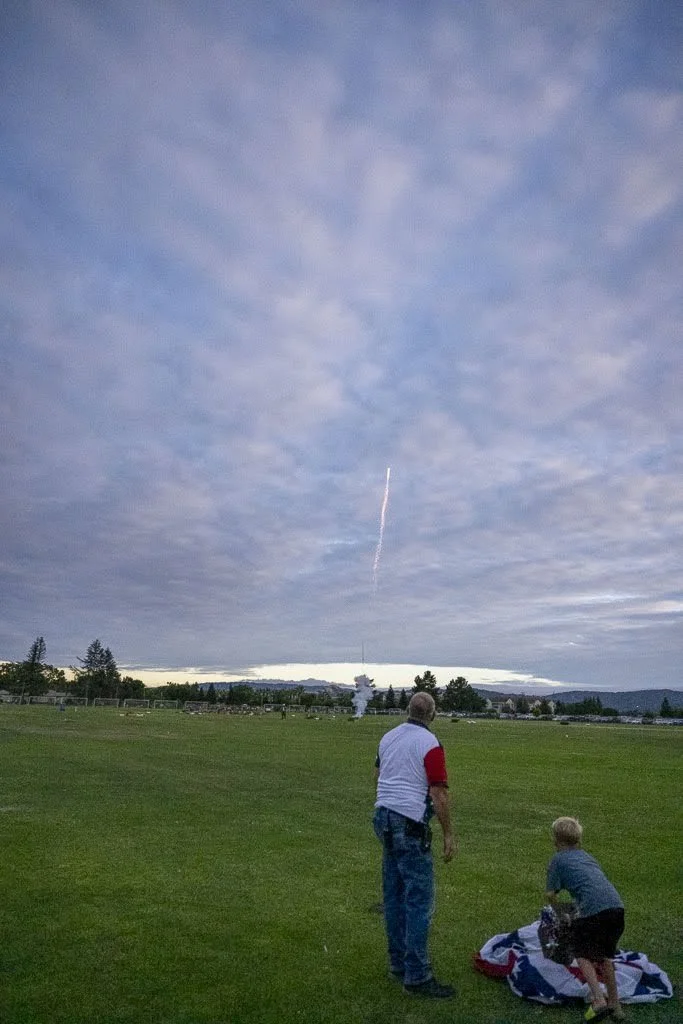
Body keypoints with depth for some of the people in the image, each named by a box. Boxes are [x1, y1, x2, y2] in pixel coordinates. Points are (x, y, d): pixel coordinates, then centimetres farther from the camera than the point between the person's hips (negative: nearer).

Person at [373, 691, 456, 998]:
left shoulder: (387, 737, 9)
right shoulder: (430, 744, -14)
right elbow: (439, 794, -15)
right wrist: (448, 834, -7)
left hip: (384, 818, 8)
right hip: (410, 826, -8)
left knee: (393, 895, 14)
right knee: (420, 900, -2)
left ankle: (399, 963, 24)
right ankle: (417, 976, 2)